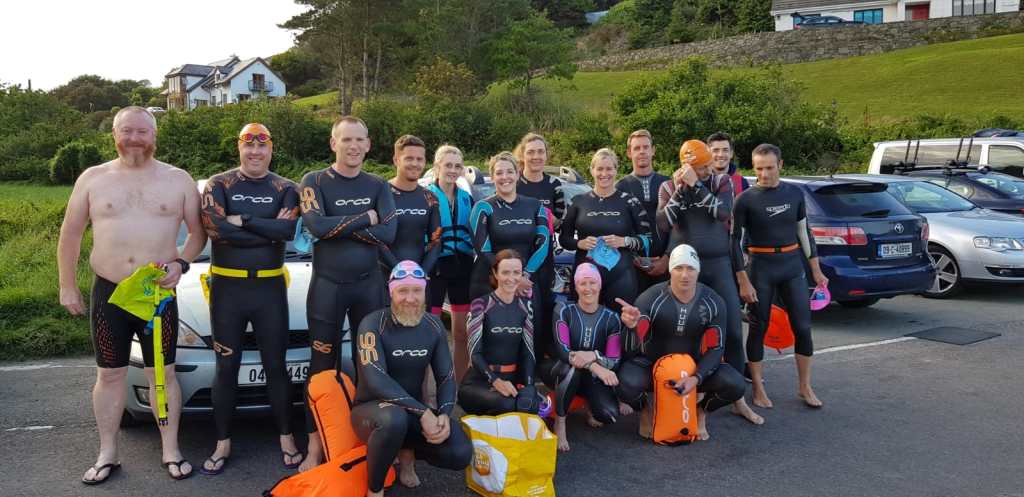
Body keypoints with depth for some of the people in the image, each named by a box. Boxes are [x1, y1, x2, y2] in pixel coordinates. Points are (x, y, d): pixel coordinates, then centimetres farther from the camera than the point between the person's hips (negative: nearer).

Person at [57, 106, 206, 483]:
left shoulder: (178, 180, 1)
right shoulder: (93, 178, 3)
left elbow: (198, 231, 6)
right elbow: (71, 234, 7)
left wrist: (181, 263, -12)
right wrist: (67, 287, 6)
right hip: (107, 293, 1)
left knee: (162, 373, 6)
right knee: (110, 375, 10)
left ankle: (171, 451, 19)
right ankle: (108, 453, 23)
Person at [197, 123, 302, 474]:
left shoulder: (285, 189, 4)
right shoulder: (218, 185, 1)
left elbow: (288, 230, -16)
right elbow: (215, 228, -17)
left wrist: (241, 221, -16)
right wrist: (269, 232, -14)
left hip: (270, 287, 1)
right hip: (227, 287, 0)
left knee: (276, 365, 8)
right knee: (226, 367, 8)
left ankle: (286, 438, 20)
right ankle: (223, 444, 19)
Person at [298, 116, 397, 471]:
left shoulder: (378, 186, 5)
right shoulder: (315, 182, -2)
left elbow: (389, 233, -10)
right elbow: (316, 226, -20)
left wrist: (338, 226, -14)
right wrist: (365, 219, -13)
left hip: (369, 284, 3)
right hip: (327, 285, -2)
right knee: (323, 368, 4)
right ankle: (315, 446, 12)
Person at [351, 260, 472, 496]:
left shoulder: (433, 325, -1)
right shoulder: (373, 324, -18)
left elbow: (446, 376, -1)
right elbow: (376, 380, -28)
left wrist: (444, 414, -21)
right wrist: (423, 412, -34)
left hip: (414, 411, 4)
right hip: (372, 409, -4)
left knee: (461, 454, -20)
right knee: (394, 419, -41)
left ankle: (408, 452, 12)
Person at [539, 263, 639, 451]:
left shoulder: (611, 318, -5)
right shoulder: (564, 311, -10)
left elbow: (614, 361, -9)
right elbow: (562, 351, -23)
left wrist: (593, 356, -31)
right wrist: (596, 367, -37)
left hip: (592, 377, 2)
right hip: (562, 371, -1)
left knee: (610, 414, -26)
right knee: (572, 369, -38)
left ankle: (593, 411, 13)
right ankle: (559, 423, -17)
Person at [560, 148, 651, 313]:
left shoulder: (629, 201, 4)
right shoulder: (579, 202, 7)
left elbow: (647, 239, 4)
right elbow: (564, 238, 11)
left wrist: (624, 241, -12)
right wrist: (580, 243, -8)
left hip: (620, 276, -1)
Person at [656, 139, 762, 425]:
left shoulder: (722, 182, 5)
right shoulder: (669, 187, 5)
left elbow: (723, 212, -13)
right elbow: (662, 223, -8)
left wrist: (696, 185, -16)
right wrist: (680, 189, -13)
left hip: (718, 265, 0)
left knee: (733, 331, -1)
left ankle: (738, 399, 11)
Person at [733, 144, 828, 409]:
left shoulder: (795, 194, 5)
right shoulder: (745, 200, -6)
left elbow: (805, 233, 13)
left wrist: (816, 270, 12)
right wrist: (743, 282, -10)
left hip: (792, 266, 3)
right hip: (761, 268, -3)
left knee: (802, 326, 3)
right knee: (759, 328, 4)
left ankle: (804, 387, 17)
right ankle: (758, 389, 15)